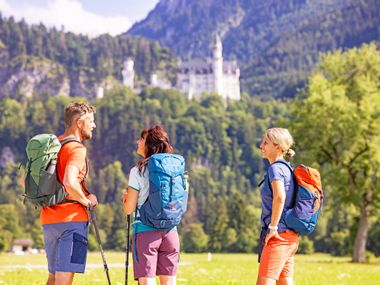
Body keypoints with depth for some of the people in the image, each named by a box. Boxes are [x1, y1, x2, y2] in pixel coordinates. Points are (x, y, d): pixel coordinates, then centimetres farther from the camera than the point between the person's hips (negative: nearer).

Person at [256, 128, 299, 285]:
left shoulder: (276, 168, -12)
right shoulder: (286, 168, 17)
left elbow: (279, 197, -28)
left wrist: (273, 227, -22)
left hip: (279, 235, -10)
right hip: (291, 236, 10)